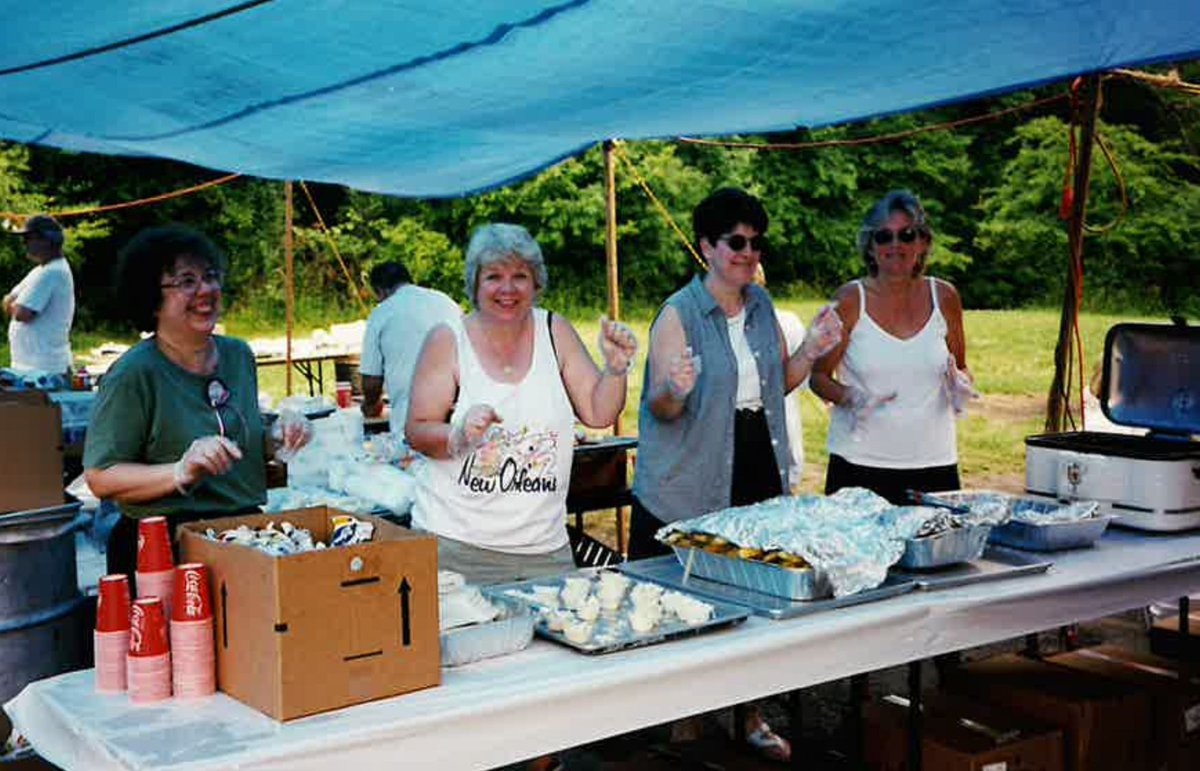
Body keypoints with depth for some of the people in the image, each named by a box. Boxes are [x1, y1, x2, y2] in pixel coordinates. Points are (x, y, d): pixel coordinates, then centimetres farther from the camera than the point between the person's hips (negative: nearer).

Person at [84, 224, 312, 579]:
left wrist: (279, 437, 7)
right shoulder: (134, 373, -9)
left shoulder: (239, 354, 13)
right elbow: (100, 478, -11)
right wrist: (181, 472, -23)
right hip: (165, 546, -6)